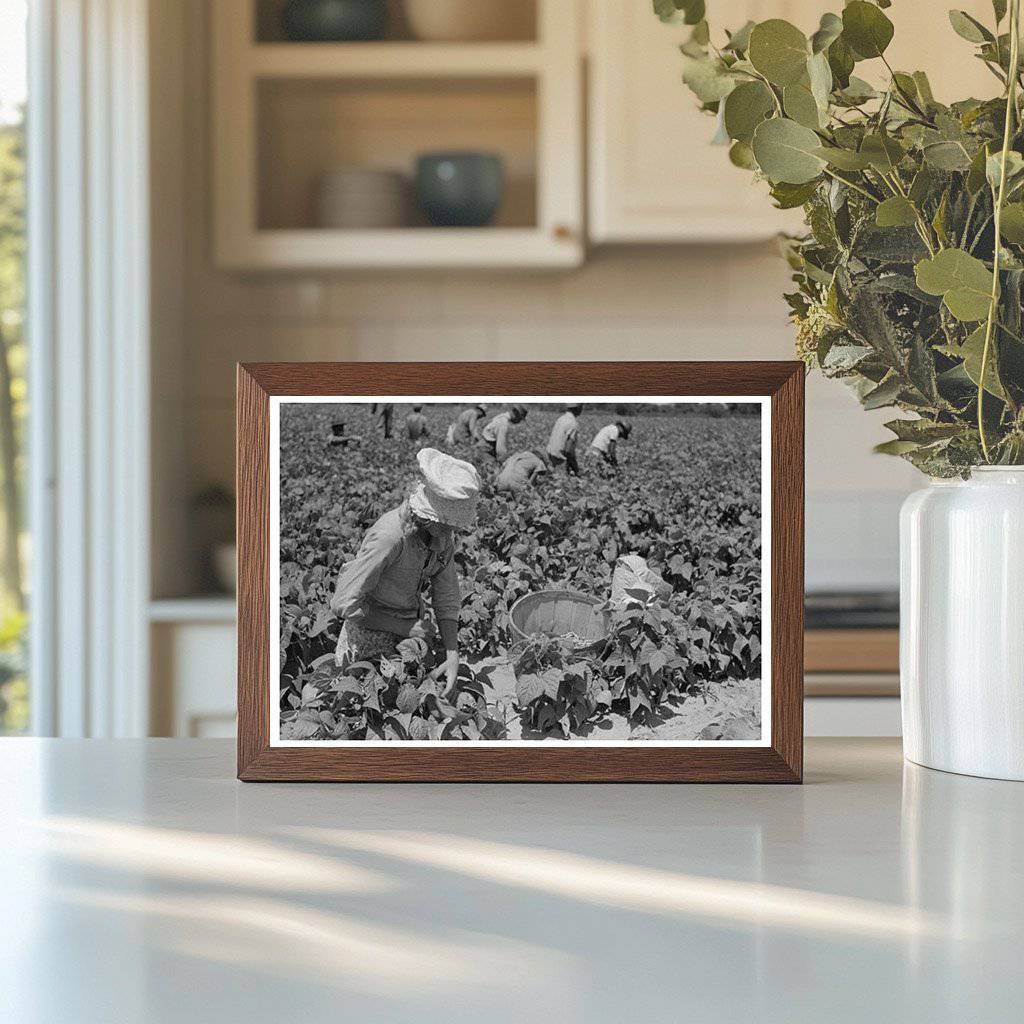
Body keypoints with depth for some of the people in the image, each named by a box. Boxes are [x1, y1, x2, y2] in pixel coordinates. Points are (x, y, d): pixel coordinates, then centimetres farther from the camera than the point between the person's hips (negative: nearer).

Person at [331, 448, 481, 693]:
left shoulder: (442, 533, -11)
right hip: (369, 640, -6)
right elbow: (343, 604, -30)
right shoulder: (389, 537, -33)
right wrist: (403, 627, -23)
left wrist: (453, 655, -17)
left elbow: (446, 598, -5)